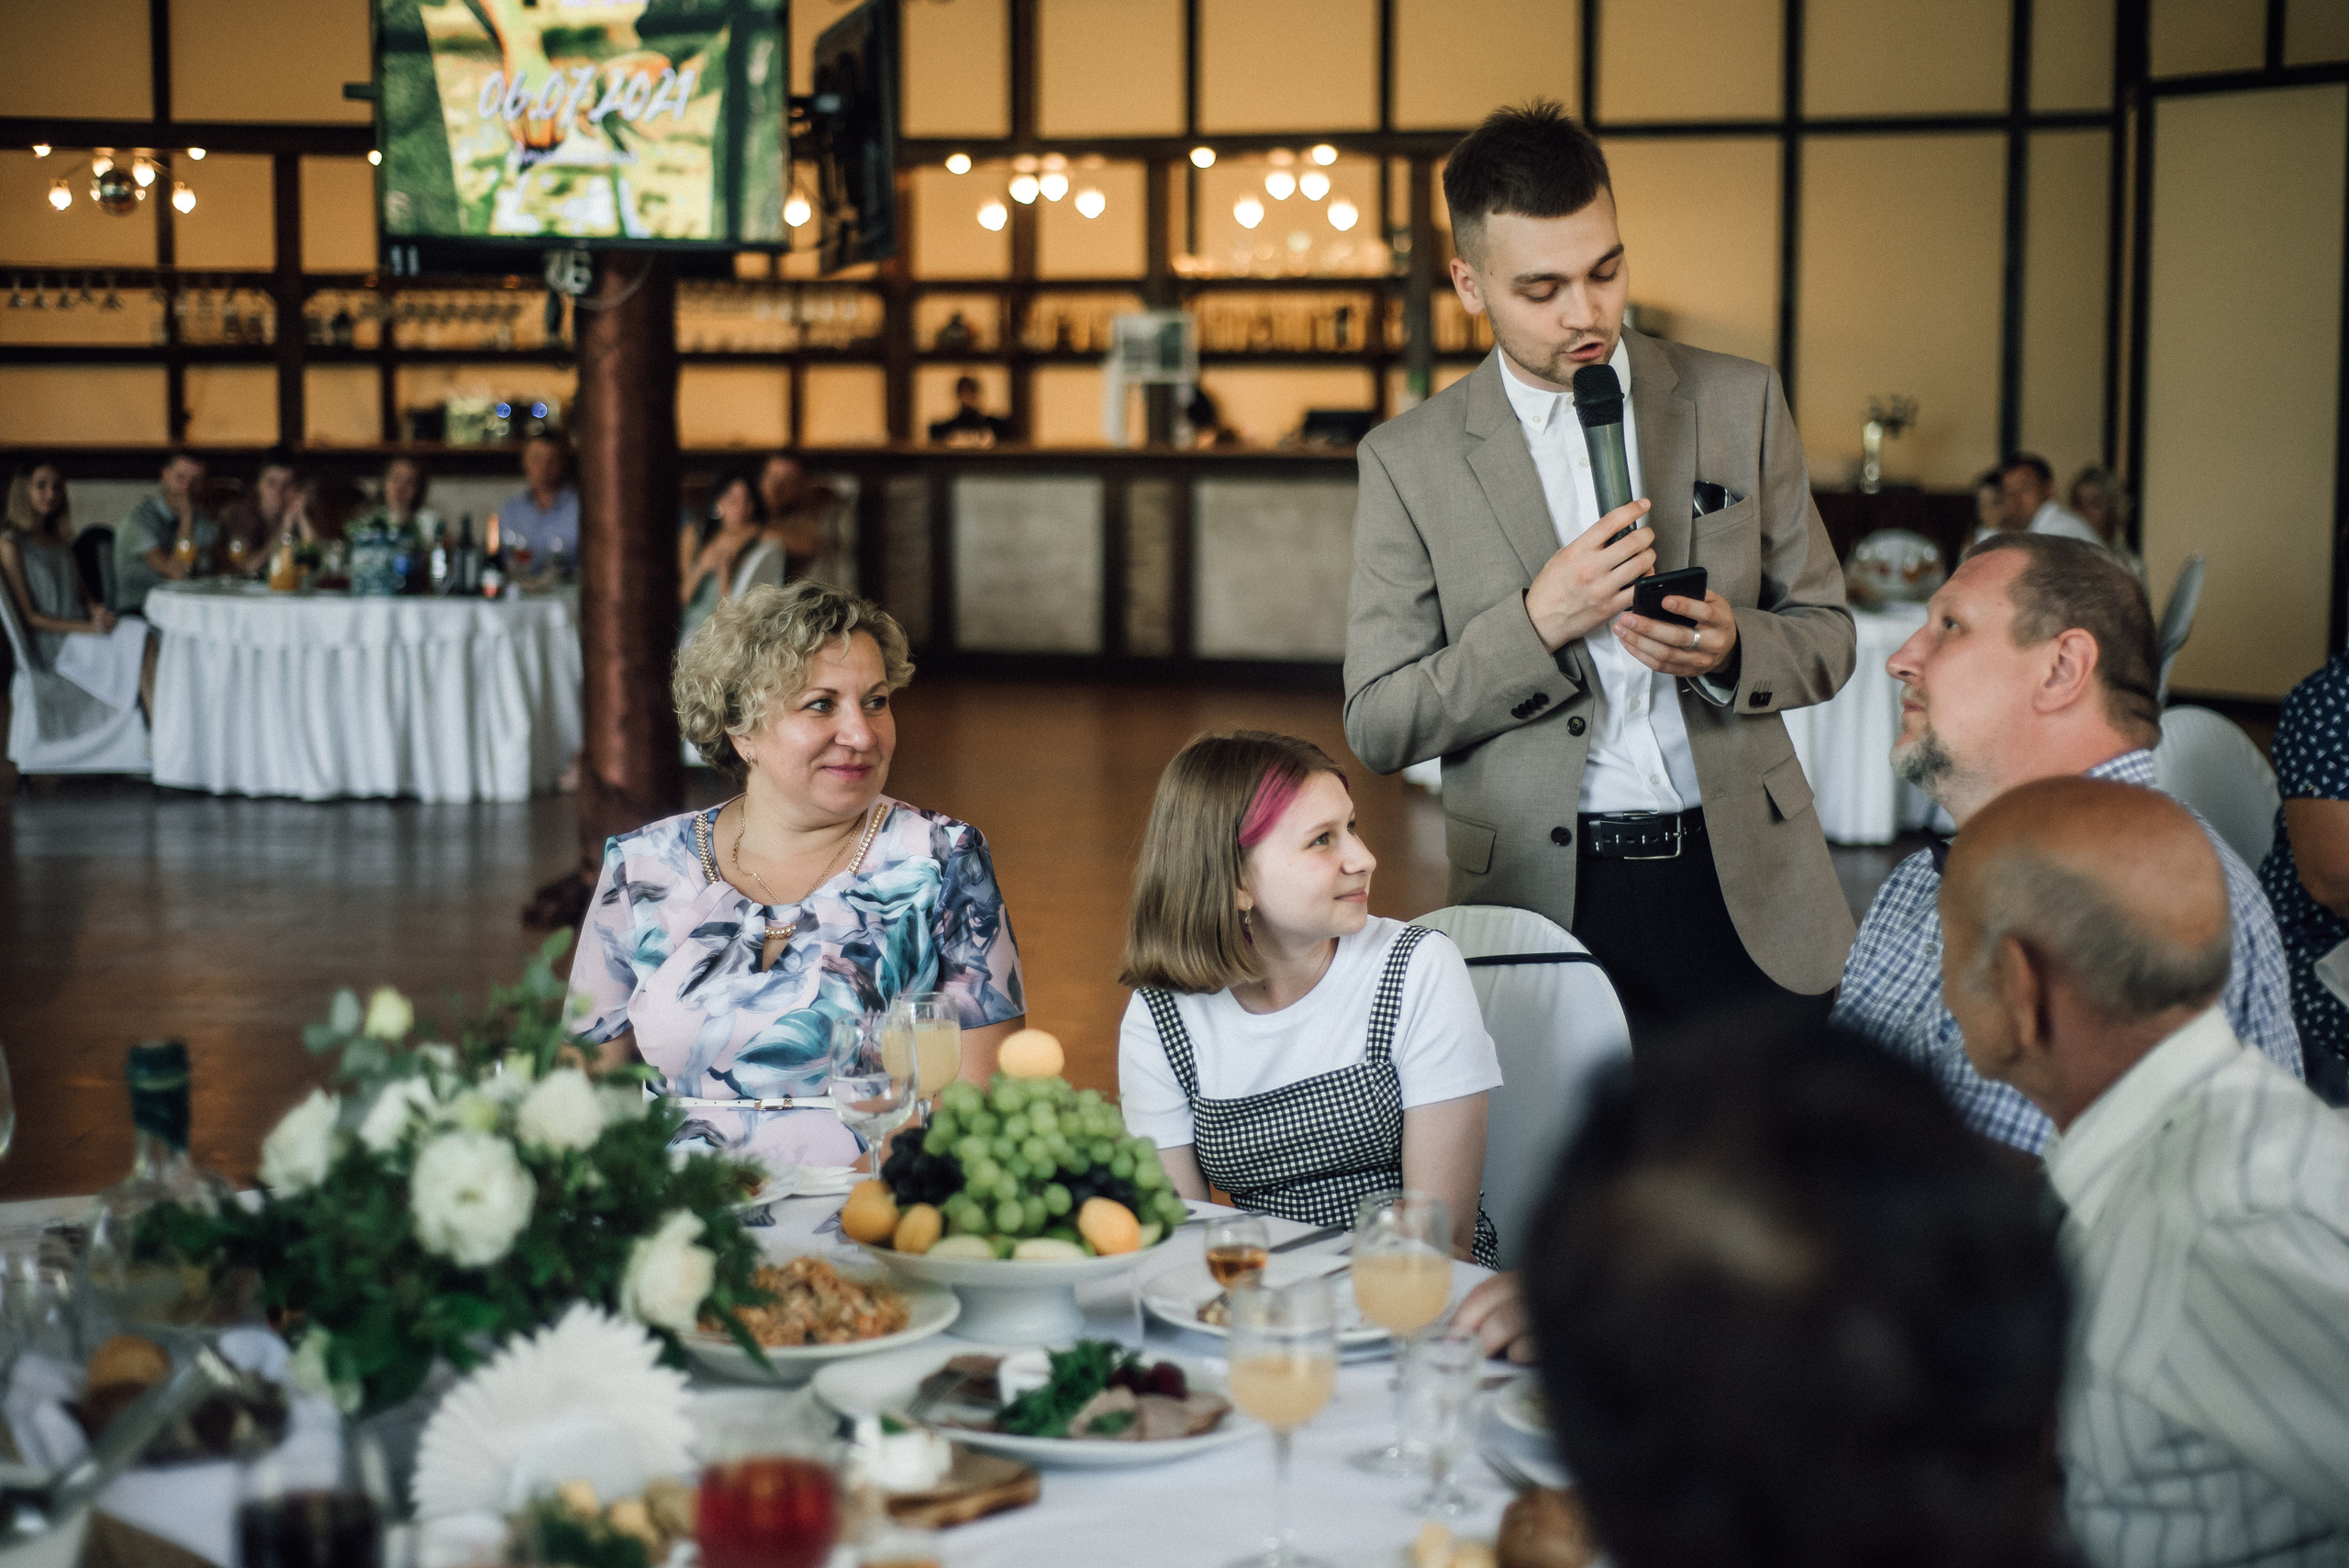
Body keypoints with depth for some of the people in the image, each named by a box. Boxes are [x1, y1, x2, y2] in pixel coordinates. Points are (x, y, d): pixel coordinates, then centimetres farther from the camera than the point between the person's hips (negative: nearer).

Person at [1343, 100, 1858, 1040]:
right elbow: (1376, 727, -2)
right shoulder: (1409, 461, 0)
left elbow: (1826, 640, 10)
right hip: (1550, 902, -2)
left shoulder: (1739, 403, 5)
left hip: (1745, 888, 2)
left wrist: (1731, 648, -13)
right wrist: (1534, 625, -16)